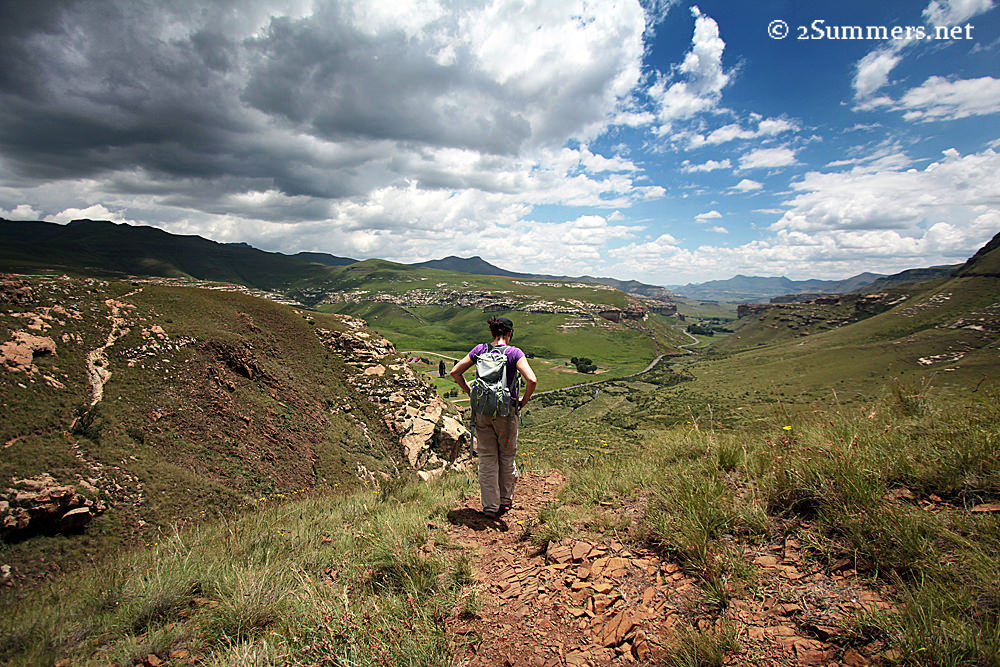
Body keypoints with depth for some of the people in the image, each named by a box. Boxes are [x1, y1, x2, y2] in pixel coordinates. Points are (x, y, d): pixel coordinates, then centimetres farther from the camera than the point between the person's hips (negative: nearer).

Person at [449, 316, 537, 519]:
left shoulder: (480, 349, 0)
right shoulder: (514, 353, -10)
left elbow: (455, 372, 3)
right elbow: (532, 380, -22)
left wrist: (470, 391, 10)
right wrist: (524, 401, -6)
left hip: (482, 410, 2)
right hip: (506, 411, -2)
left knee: (487, 458, 11)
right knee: (507, 456, 18)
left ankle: (490, 506, 18)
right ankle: (506, 500, 30)